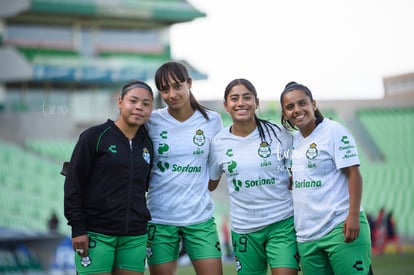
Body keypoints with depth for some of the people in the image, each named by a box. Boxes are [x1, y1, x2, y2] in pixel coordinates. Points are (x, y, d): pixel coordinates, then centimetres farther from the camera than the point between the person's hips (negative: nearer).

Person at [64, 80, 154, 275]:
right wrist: (77, 228, -9)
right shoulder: (94, 136, -3)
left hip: (135, 237, 5)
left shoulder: (147, 144, 11)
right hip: (96, 234, -4)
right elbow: (73, 184, -4)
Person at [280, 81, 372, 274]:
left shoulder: (333, 131, -6)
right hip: (306, 235, 7)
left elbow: (353, 173, -12)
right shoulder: (294, 139, 14)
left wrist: (353, 216, -19)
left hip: (340, 229, -7)